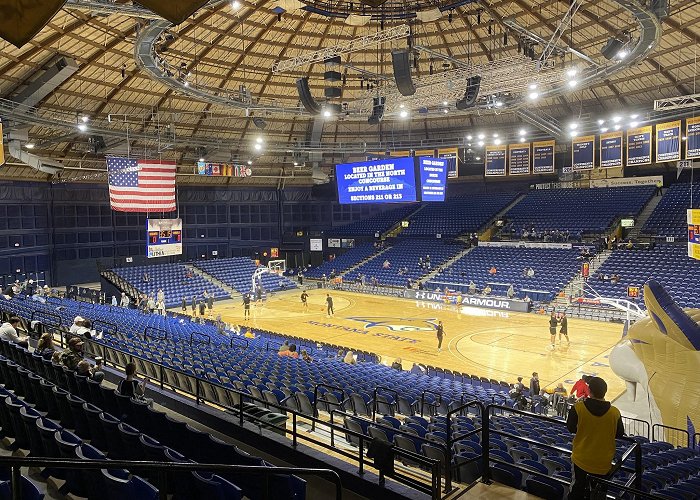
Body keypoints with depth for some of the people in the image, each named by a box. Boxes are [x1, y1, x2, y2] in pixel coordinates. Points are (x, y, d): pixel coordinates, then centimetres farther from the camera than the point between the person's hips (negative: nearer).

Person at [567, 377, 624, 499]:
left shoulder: (578, 408, -22)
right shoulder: (614, 412, -18)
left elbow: (571, 428, -7)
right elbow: (619, 434, -1)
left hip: (581, 459, -1)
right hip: (603, 463, 1)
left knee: (577, 490, 20)